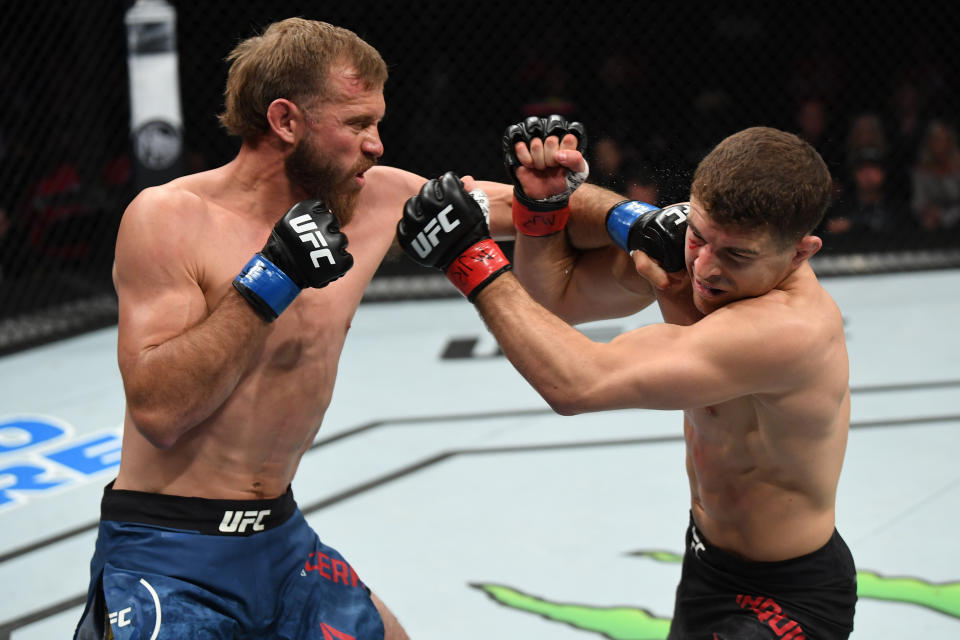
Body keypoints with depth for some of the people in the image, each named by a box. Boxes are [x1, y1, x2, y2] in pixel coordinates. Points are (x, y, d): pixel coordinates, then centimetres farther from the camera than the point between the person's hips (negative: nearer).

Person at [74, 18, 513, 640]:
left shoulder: (376, 200, 1)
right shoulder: (169, 217, -15)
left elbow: (507, 201, 14)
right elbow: (157, 410, -23)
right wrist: (268, 283, -26)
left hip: (281, 536, 6)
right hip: (166, 554, -6)